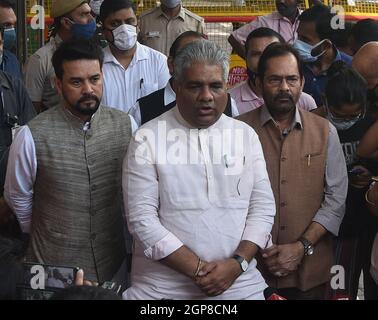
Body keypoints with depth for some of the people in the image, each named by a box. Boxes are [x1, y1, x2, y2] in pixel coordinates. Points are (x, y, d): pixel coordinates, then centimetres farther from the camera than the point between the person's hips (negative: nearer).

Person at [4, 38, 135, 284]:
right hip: (55, 266, -3)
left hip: (113, 262, 3)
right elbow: (17, 197, -2)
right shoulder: (33, 136, -17)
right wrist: (42, 235, 9)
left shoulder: (124, 125, -8)